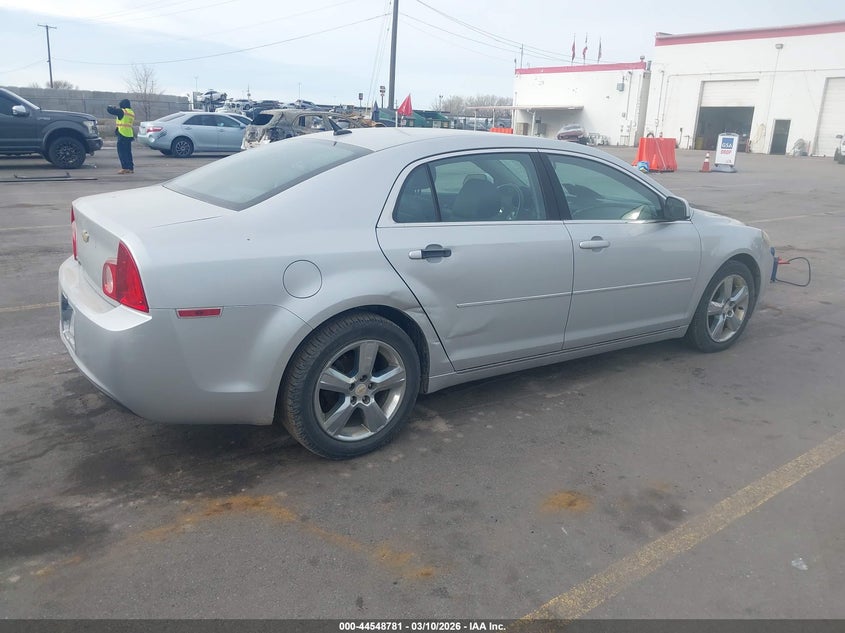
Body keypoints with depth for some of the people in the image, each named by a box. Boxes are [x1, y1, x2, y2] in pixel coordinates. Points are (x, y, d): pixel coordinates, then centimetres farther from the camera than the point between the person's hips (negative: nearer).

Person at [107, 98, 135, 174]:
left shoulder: (122, 111, -9)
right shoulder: (132, 113, 13)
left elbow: (110, 109, -6)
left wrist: (111, 107, 14)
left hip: (122, 135, -7)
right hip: (130, 135, 7)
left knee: (121, 151, -5)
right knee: (128, 152, 12)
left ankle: (124, 168, -10)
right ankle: (131, 168, 12)